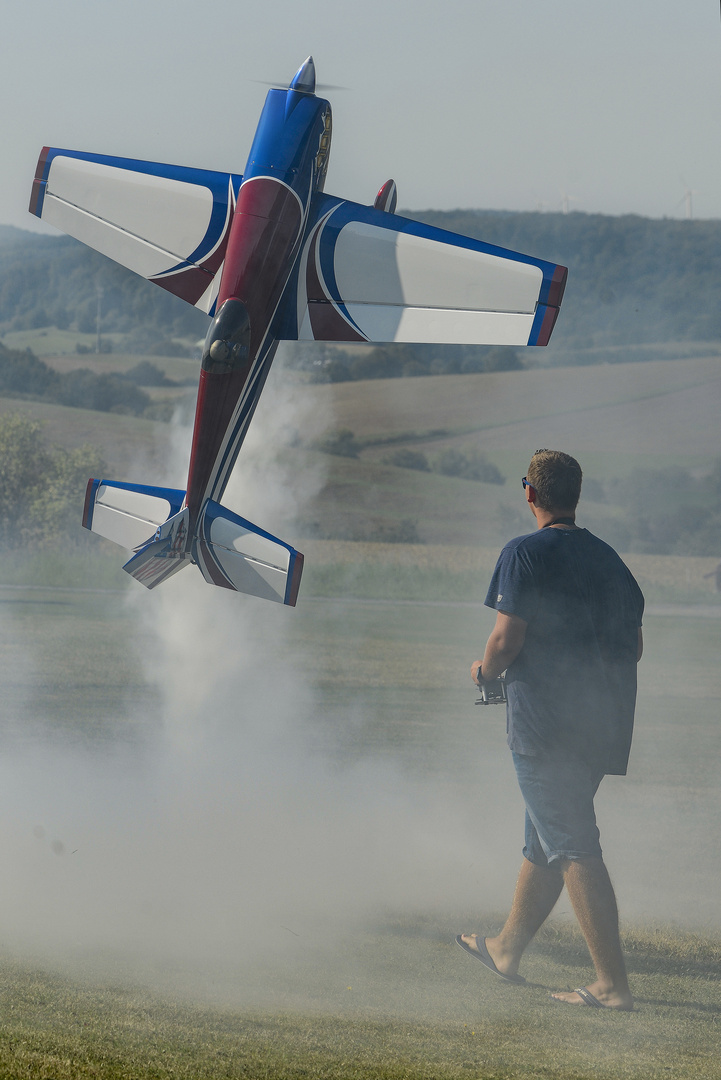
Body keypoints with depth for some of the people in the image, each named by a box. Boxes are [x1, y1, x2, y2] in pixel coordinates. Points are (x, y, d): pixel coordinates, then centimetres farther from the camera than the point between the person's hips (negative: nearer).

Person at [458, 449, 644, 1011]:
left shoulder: (526, 553, -10)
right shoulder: (609, 558, 12)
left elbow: (506, 639, -16)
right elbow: (635, 646, 15)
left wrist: (485, 671, 5)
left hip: (546, 724, -8)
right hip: (603, 725, 8)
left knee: (574, 848, -9)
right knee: (544, 838, 21)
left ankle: (614, 982, -14)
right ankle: (507, 949, 37)